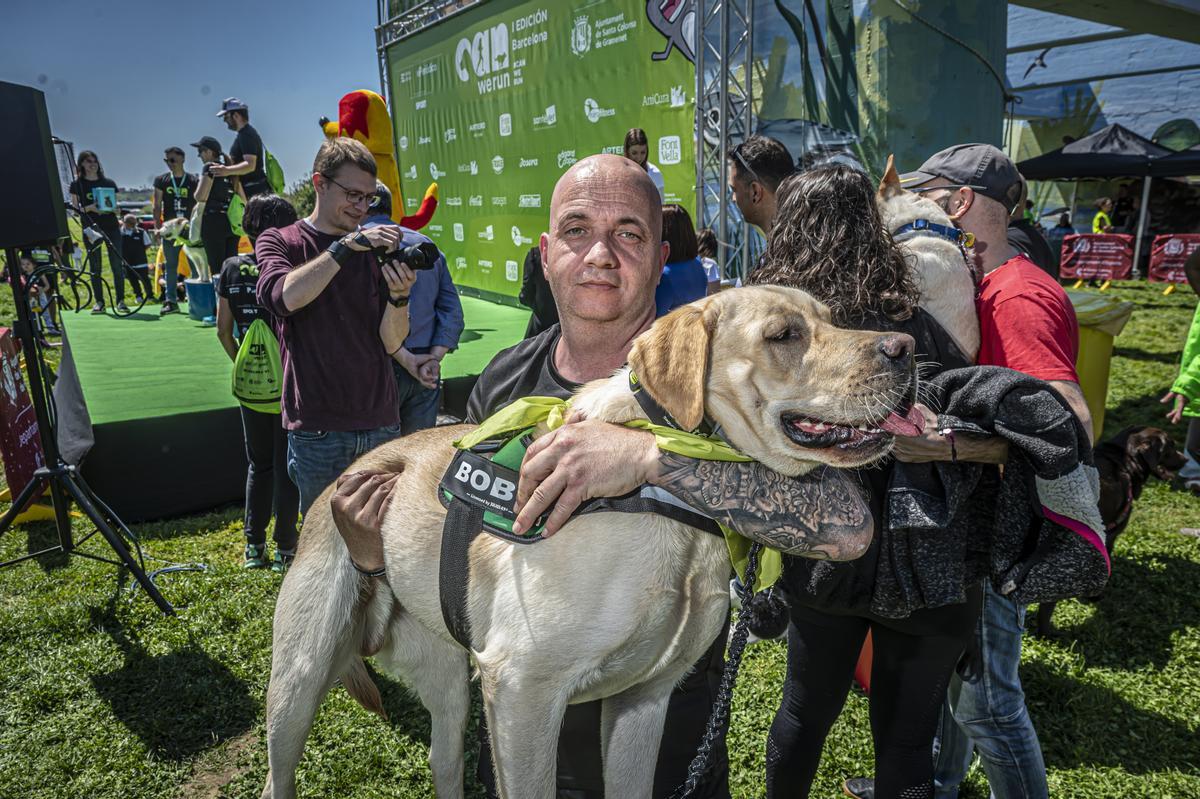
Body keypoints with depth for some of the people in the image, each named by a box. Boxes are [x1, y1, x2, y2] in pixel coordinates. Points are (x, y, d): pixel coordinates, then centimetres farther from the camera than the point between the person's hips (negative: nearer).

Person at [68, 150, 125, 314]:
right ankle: (99, 302, 8)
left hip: (111, 227, 1)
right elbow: (75, 209, 2)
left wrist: (113, 208, -8)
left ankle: (120, 300, 0)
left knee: (117, 265, -4)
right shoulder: (77, 184, 5)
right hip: (91, 228, -1)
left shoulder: (109, 183, 11)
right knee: (95, 267, 2)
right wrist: (89, 208, -16)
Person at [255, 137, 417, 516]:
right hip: (317, 430, -2)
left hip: (381, 425, 3)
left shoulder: (374, 251, 9)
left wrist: (399, 296, -19)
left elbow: (390, 342, 0)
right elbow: (283, 297, -20)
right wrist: (346, 245, -22)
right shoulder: (279, 241, 5)